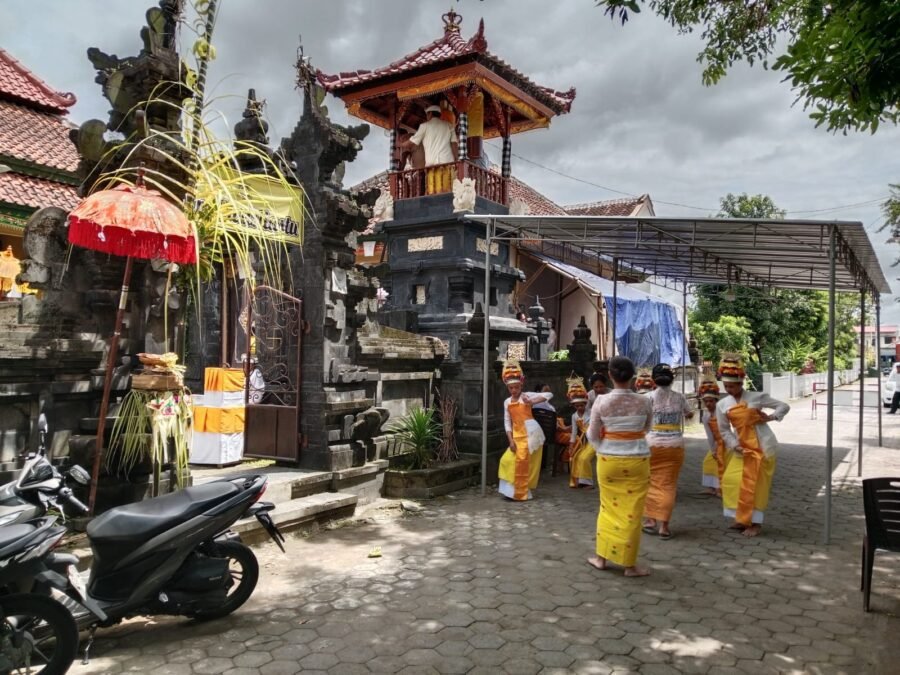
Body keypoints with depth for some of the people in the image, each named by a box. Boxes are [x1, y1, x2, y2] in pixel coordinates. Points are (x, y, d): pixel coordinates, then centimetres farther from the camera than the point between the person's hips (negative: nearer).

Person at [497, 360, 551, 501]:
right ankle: (513, 490, 16)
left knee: (522, 461, -5)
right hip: (517, 435, 5)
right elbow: (507, 422, 6)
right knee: (507, 460, 2)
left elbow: (549, 395, -13)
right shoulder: (507, 402, 8)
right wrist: (511, 440, -4)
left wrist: (532, 402, -25)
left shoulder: (527, 396, -5)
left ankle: (521, 493, 8)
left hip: (529, 434, -5)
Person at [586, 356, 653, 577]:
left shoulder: (601, 402, -10)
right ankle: (629, 564, 15)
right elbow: (646, 428, 10)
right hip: (637, 460, 0)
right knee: (631, 512, 7)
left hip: (608, 460, 1)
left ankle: (602, 557, 24)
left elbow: (592, 436, -3)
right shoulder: (644, 402, -8)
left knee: (609, 507, 16)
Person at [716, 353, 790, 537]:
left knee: (756, 486, -2)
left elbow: (784, 406, 1)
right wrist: (735, 446, -11)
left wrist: (770, 417, -14)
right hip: (742, 449, 4)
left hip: (762, 446, -4)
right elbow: (724, 431, 4)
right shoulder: (722, 405, 0)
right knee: (731, 480, 2)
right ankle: (743, 519, 20)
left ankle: (756, 522, 12)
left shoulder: (757, 397, -7)